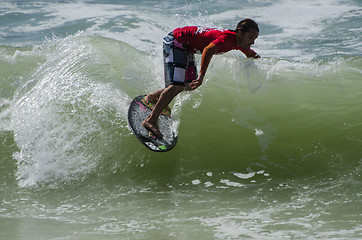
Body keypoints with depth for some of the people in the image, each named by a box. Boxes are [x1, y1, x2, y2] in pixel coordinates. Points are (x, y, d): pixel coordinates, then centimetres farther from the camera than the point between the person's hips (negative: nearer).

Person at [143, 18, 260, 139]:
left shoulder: (239, 43, 1)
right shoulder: (228, 38, -28)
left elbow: (250, 53, 26)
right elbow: (208, 49, -43)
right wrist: (201, 75, -49)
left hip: (187, 49, 10)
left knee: (189, 85, 11)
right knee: (177, 85, -19)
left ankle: (151, 98, 25)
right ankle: (151, 120, -20)